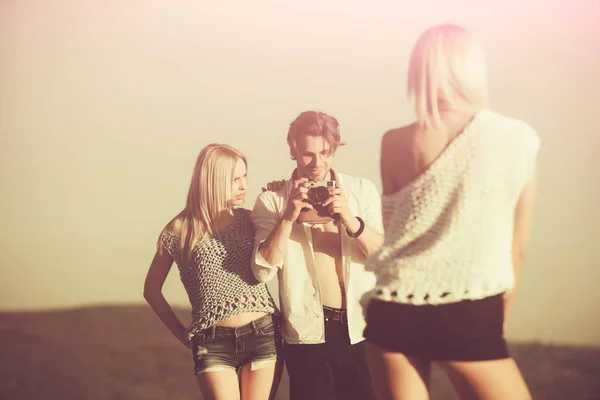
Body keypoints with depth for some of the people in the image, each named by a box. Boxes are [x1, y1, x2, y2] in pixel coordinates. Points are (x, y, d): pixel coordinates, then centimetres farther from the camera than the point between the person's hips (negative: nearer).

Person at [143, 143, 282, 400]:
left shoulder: (249, 220, 6)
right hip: (214, 343, -2)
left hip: (264, 334, 3)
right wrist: (184, 336, 6)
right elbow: (151, 289, 9)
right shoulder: (180, 230, -2)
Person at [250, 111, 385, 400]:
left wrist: (350, 219, -21)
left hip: (362, 328, 2)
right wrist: (288, 217, -20)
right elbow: (263, 271, -9)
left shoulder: (362, 190, 3)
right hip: (308, 333, -1)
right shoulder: (272, 200, 0)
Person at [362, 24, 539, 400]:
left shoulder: (395, 144, 0)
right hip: (469, 318, -2)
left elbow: (397, 228, 10)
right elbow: (518, 247, 5)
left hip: (393, 312, 2)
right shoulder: (519, 140, -2)